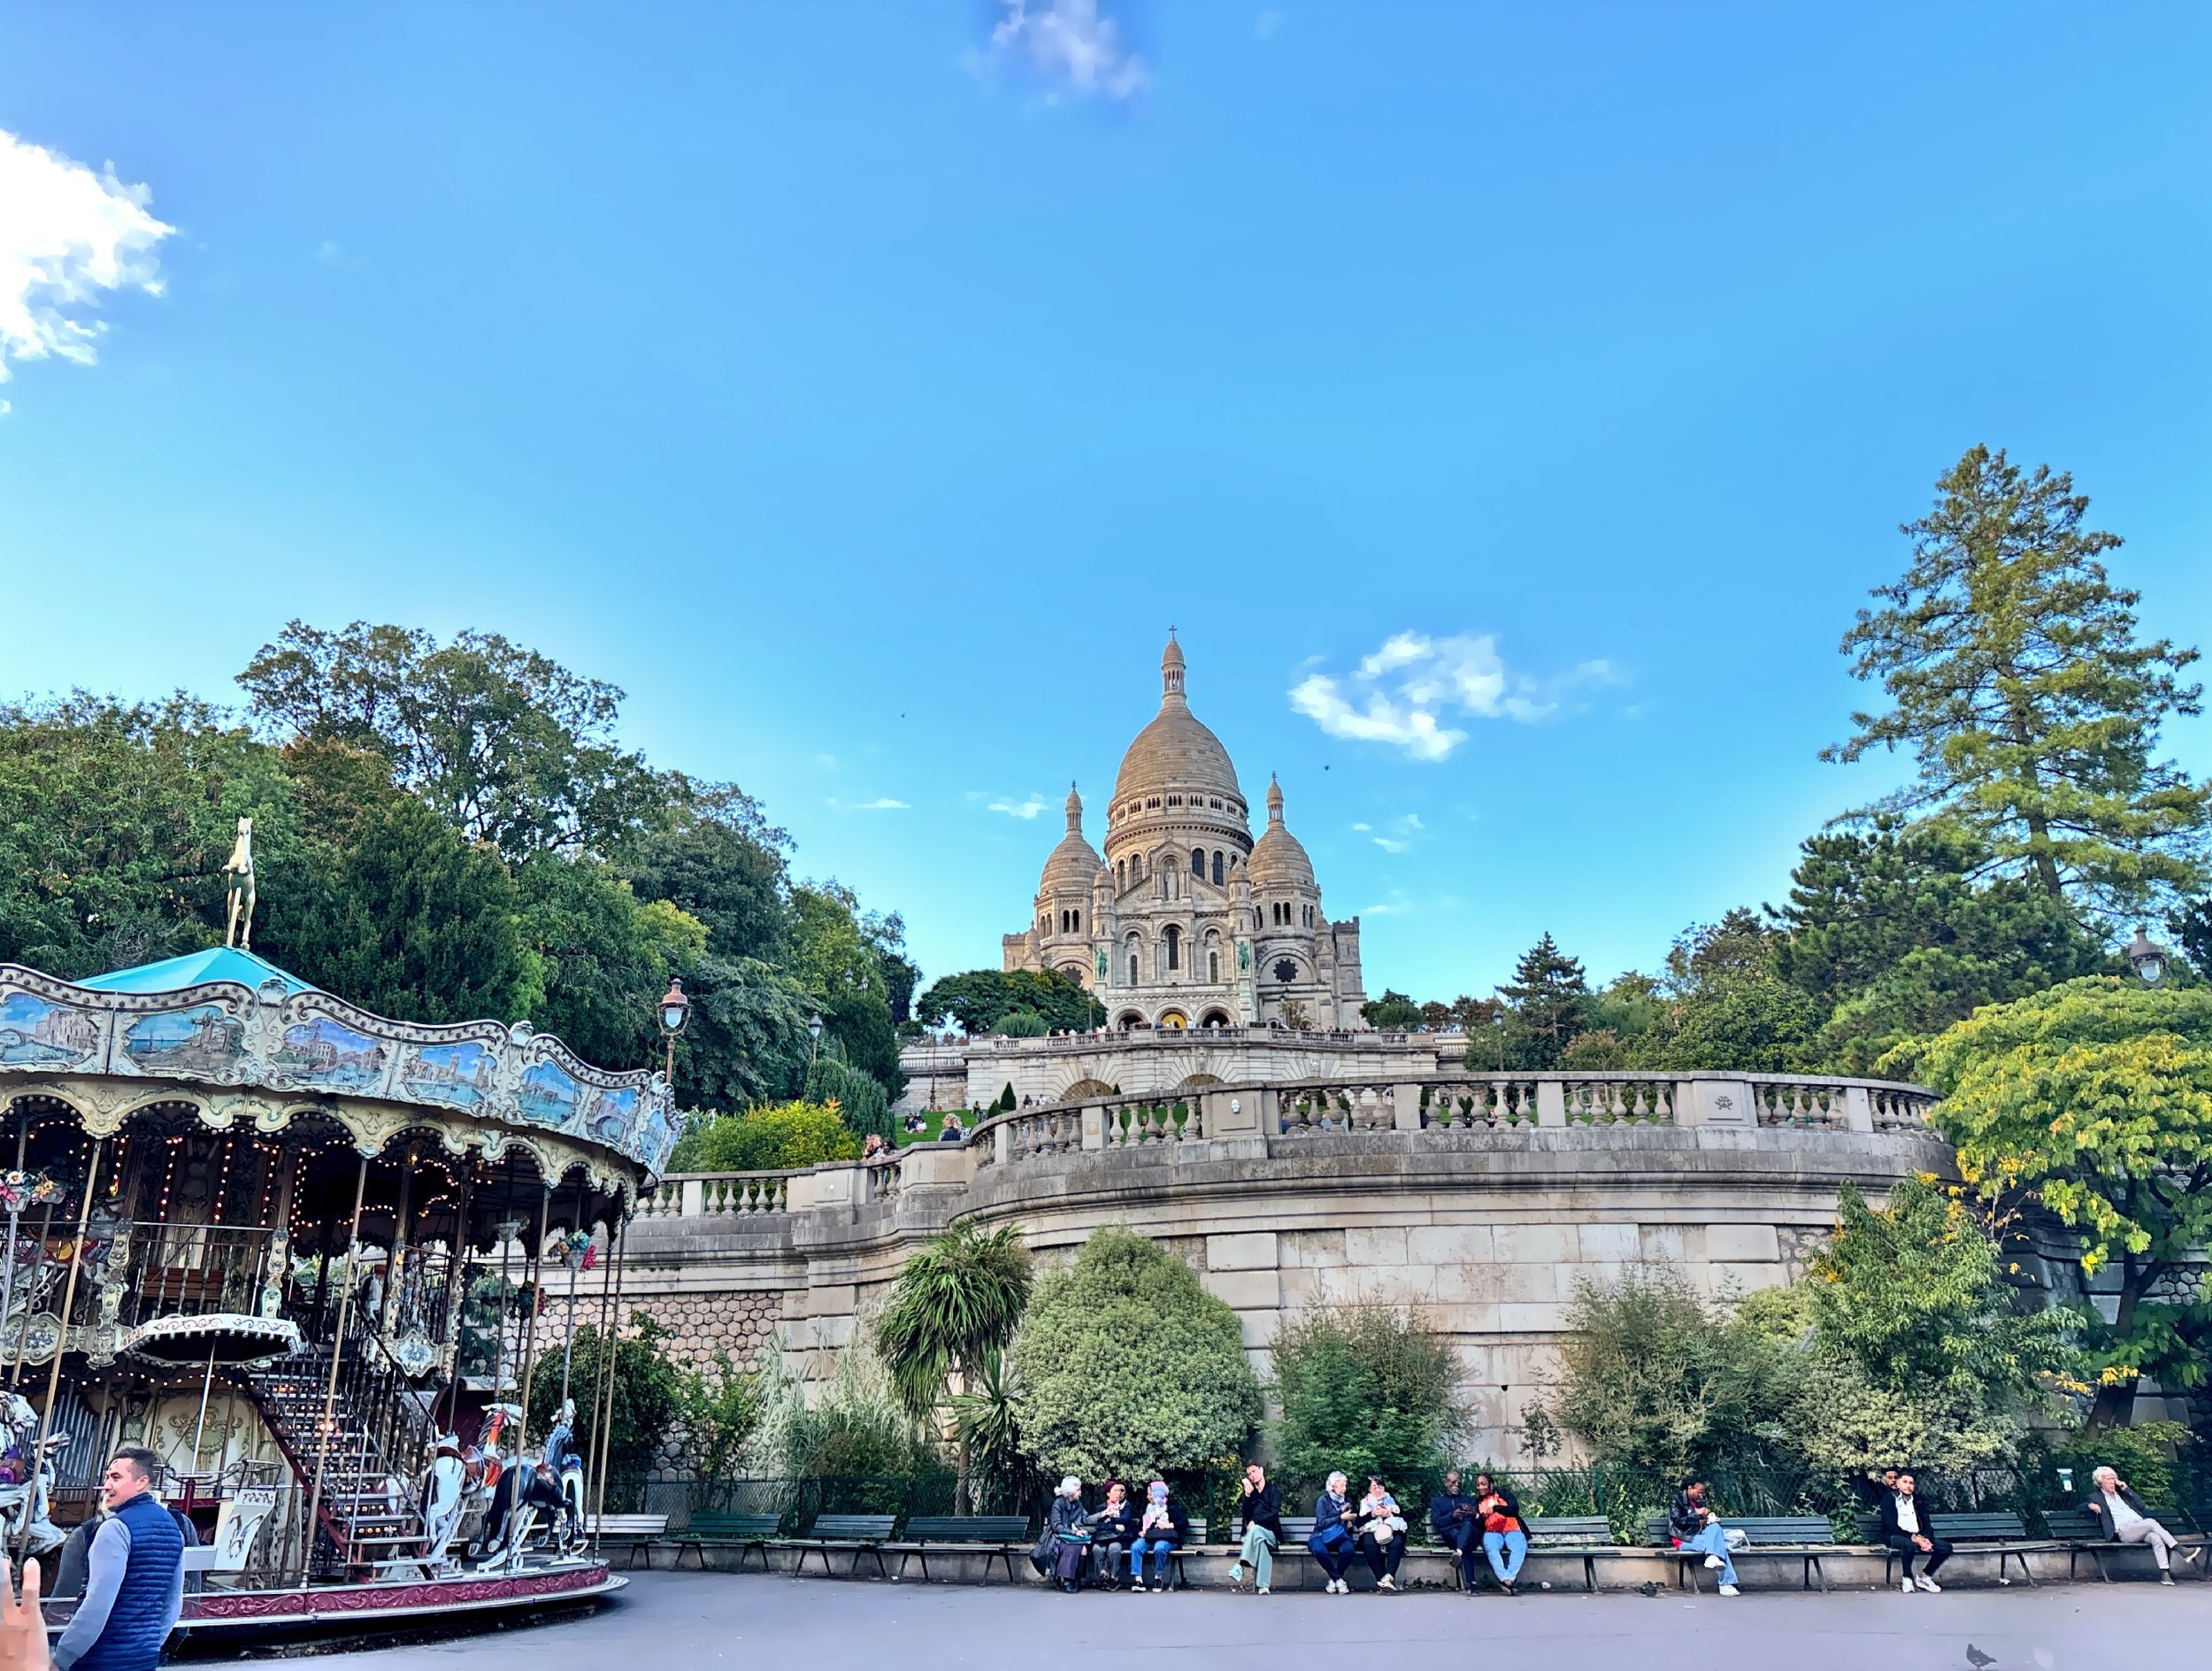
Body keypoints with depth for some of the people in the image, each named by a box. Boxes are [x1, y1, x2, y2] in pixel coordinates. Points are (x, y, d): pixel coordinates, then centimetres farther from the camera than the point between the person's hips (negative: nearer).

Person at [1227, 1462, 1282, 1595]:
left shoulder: (1274, 1490, 11)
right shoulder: (1248, 1492, 19)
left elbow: (1274, 1513, -4)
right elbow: (1245, 1514, 2)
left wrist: (1255, 1522, -15)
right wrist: (1247, 1495, -13)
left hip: (1270, 1534, -2)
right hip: (1251, 1533, 2)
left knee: (1255, 1530, -39)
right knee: (1262, 1544, -37)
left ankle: (1240, 1565, -48)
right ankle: (1263, 1586, -49)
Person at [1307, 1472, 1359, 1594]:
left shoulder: (1346, 1501, 16)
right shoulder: (1323, 1500, 1)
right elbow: (1321, 1522, -11)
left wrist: (1349, 1523, 3)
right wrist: (1341, 1517, -18)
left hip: (1340, 1537, 3)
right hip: (1322, 1535, -3)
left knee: (1349, 1548, -33)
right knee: (1319, 1550, -39)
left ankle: (1334, 1580, -15)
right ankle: (1338, 1580, -22)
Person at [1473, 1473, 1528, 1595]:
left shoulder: (1503, 1493, 14)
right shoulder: (1477, 1501, 20)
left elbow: (1514, 1508, -3)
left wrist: (1495, 1508, -13)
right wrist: (1480, 1517, -11)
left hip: (1512, 1530, -1)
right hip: (1492, 1532, 1)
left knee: (1520, 1548, -35)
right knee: (1491, 1548, -36)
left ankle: (1509, 1578, -49)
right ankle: (1505, 1579, -50)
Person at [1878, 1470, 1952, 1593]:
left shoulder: (1917, 1500, 13)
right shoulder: (1889, 1500, -5)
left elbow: (1926, 1525, 7)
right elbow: (1893, 1527, -15)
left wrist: (1926, 1539, -15)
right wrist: (1914, 1538, -25)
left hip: (1918, 1538, 6)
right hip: (1895, 1537, -6)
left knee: (1946, 1547, -12)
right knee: (1908, 1544, -39)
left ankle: (1924, 1577, 3)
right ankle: (1907, 1579, -16)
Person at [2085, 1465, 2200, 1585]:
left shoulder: (2121, 1493, 30)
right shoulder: (2096, 1497, 16)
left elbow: (2141, 1504, 21)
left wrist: (2126, 1489, 15)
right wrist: (2090, 1505, -9)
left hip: (2141, 1529, 5)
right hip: (2124, 1531, -5)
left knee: (2156, 1537, -31)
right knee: (2151, 1522, -30)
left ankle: (2165, 1573, -38)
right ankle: (2182, 1551, -35)